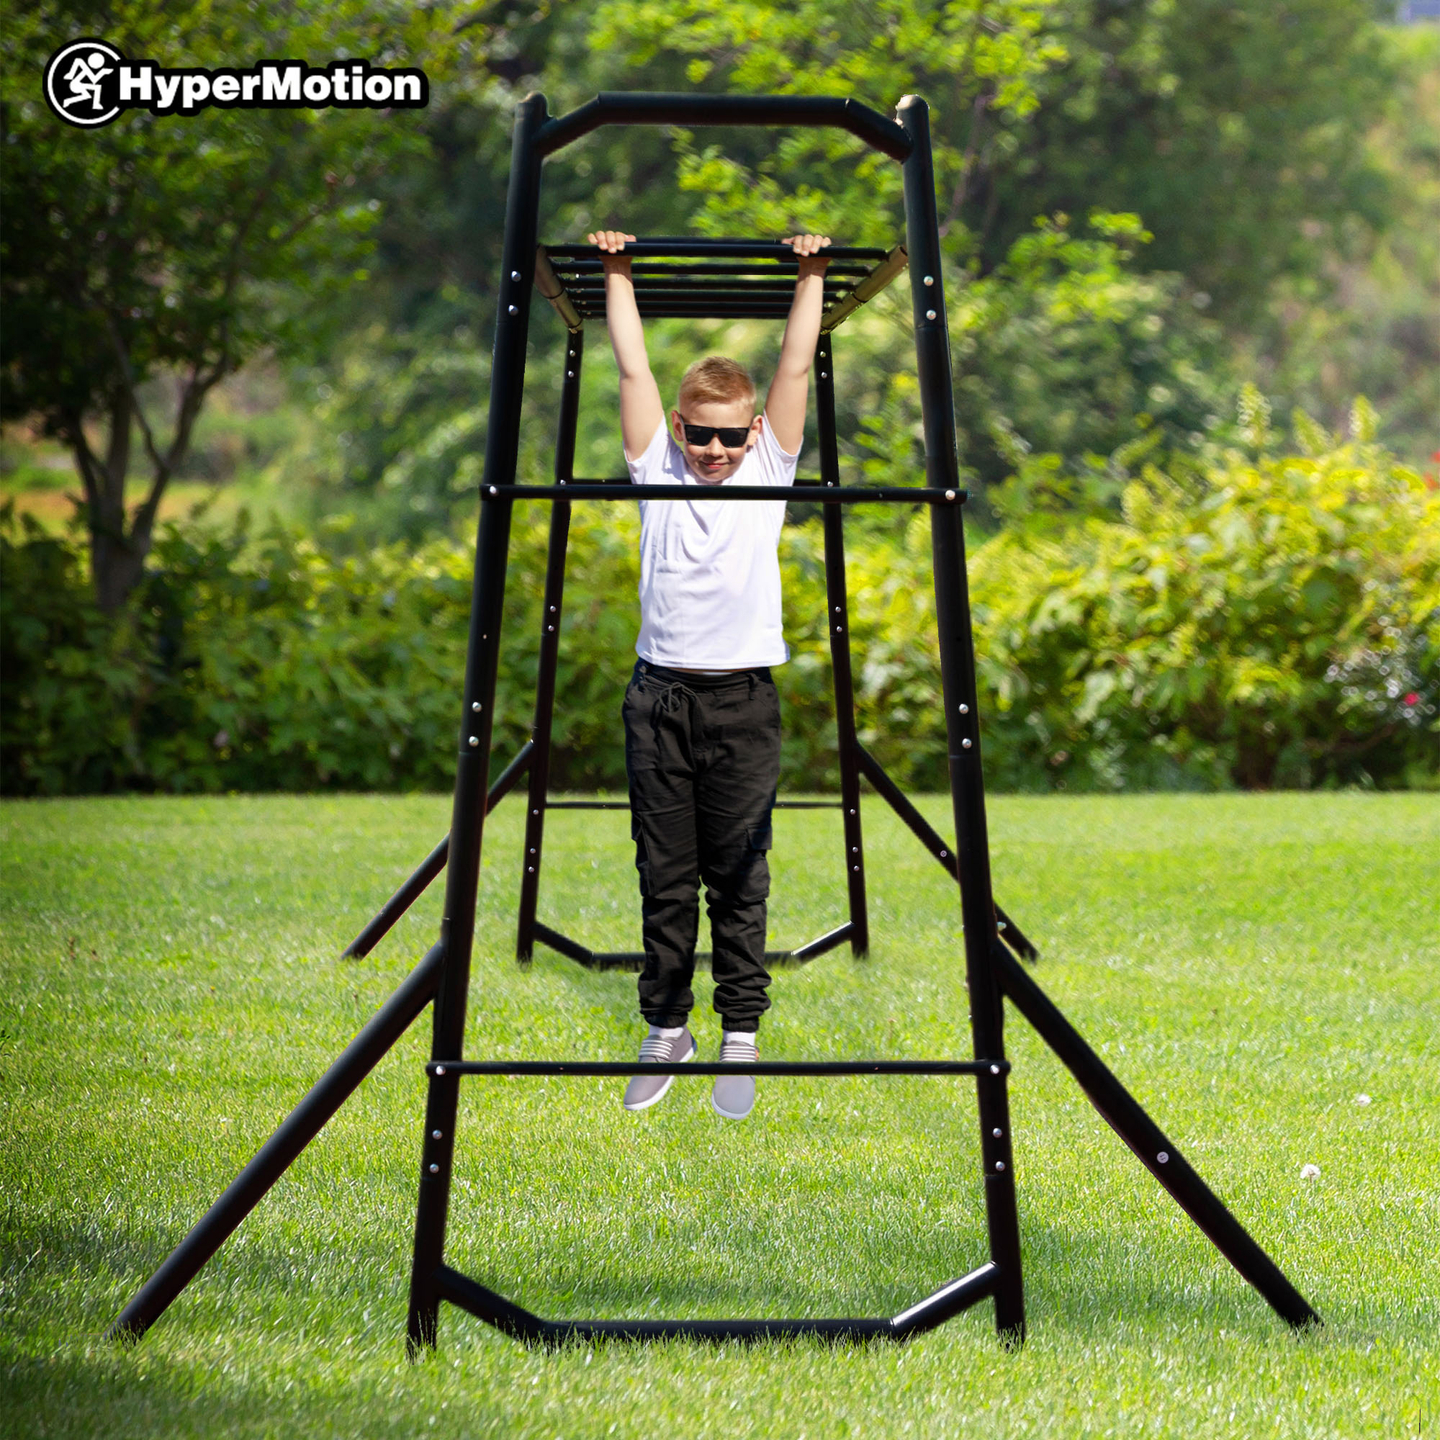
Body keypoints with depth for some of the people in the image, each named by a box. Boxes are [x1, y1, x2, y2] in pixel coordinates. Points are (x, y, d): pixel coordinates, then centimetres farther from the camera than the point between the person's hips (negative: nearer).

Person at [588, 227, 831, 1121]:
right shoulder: (657, 469, 6)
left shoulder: (769, 471, 5)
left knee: (739, 880, 2)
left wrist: (812, 276, 4)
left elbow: (797, 367, 3)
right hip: (662, 694, 1)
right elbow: (634, 369, 6)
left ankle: (741, 1038, 8)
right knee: (665, 875, 6)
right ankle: (667, 1029, 16)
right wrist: (618, 275, 6)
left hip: (742, 699, -1)